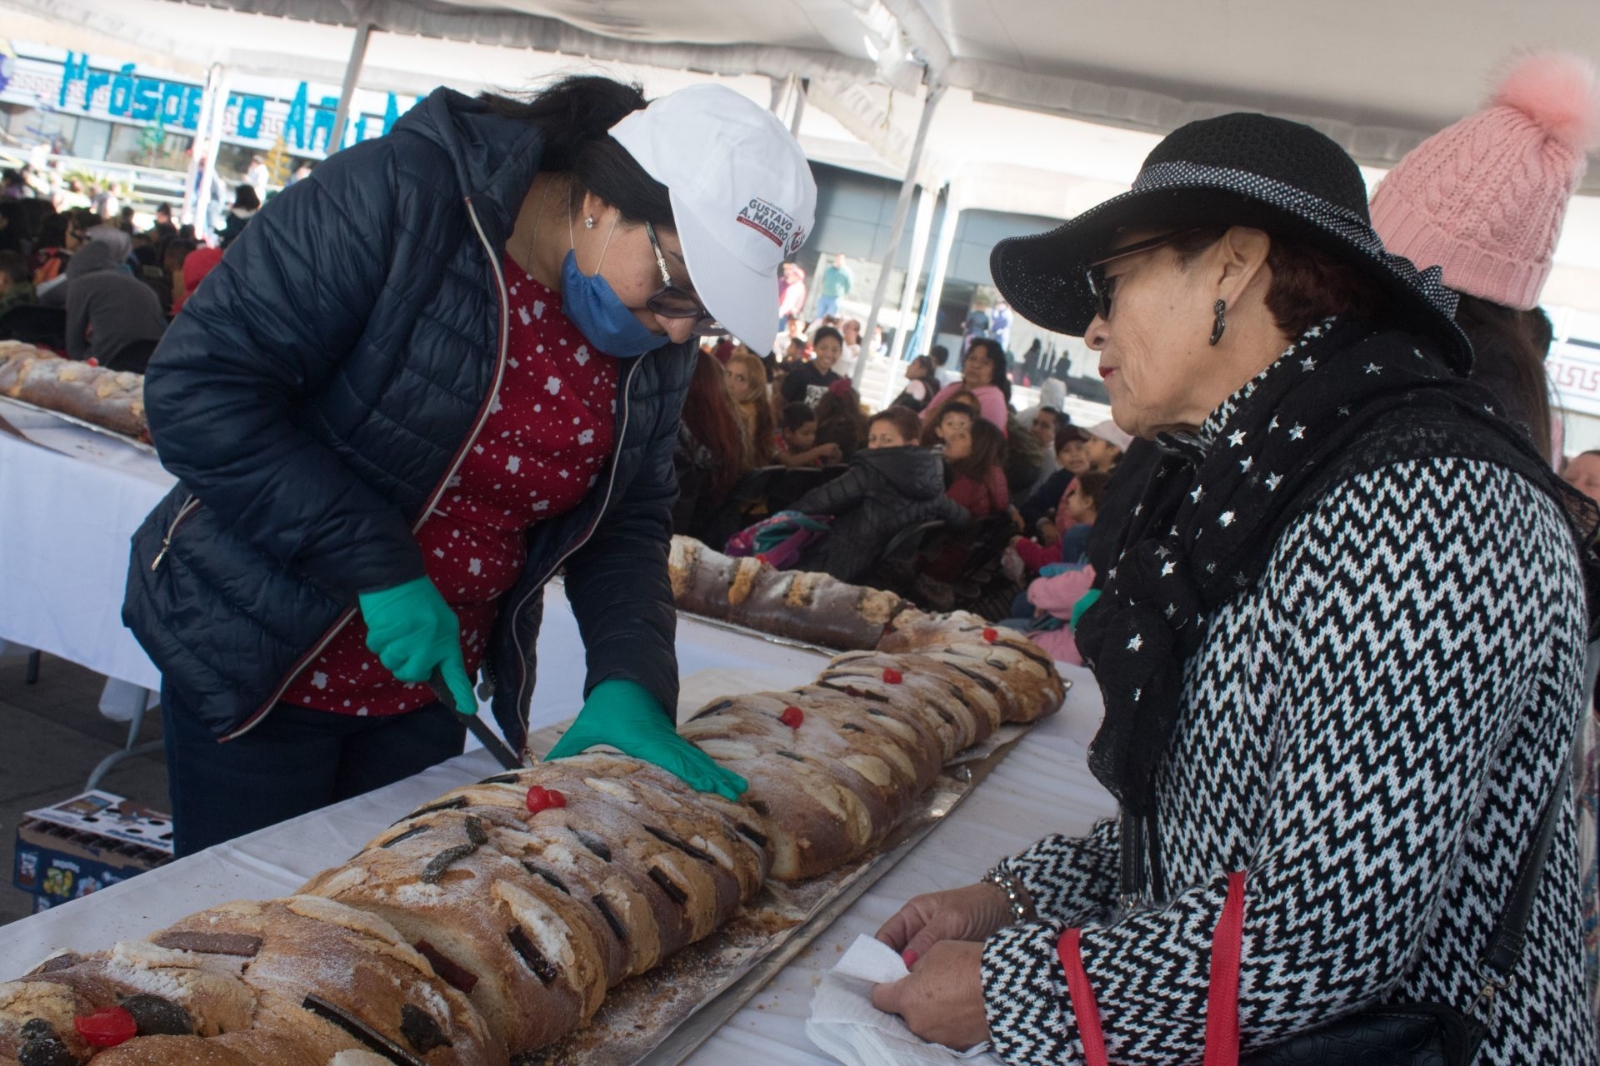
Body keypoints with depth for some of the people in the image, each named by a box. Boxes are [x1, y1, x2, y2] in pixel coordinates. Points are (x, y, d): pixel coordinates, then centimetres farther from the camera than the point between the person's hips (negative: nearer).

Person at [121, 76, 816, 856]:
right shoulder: (398, 198, -22)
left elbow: (631, 520, 3)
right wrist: (377, 566, -27)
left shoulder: (656, 344, -4)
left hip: (426, 685, 5)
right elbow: (196, 387, -24)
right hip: (259, 658, -5)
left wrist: (629, 678, -13)